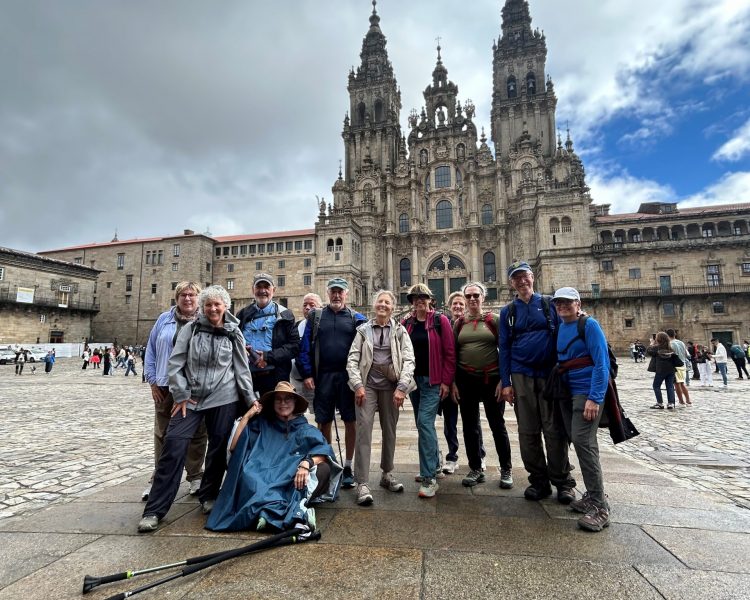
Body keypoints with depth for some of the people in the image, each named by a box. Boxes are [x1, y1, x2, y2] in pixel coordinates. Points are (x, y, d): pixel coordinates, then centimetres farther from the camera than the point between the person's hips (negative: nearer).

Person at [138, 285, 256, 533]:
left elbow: (241, 369, 6)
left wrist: (251, 400, 5)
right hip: (190, 398, 0)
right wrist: (181, 396, -4)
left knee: (218, 448, 7)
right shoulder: (190, 329, 1)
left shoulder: (233, 333, 2)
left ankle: (209, 496, 29)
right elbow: (175, 364, 1)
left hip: (223, 399, 1)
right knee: (173, 447, -6)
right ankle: (154, 510, 6)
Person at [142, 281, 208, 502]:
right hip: (166, 386, 2)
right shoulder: (164, 320, 7)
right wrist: (153, 381, 2)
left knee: (196, 434, 8)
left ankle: (195, 477, 23)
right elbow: (151, 351, 8)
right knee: (163, 434, 11)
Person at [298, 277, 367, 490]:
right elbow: (305, 346, 4)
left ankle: (348, 467, 19)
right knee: (323, 422, 10)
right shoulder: (316, 316, 7)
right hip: (323, 376, 1)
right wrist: (307, 374, -3)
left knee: (351, 422, 4)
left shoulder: (356, 318, 5)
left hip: (348, 376, -1)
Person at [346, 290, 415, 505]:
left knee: (390, 431, 11)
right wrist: (357, 385, -10)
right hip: (367, 385, -1)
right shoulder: (363, 330, 6)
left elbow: (408, 360, -3)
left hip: (391, 386, 1)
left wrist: (402, 387, -13)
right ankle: (362, 483, -1)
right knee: (364, 430, -8)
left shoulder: (400, 331, 5)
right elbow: (352, 359, 1)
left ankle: (387, 474, 30)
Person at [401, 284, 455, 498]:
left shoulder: (440, 321, -4)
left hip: (433, 381, -5)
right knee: (424, 424, 14)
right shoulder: (407, 323, 8)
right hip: (413, 379, 6)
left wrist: (446, 381, -11)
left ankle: (429, 478, -5)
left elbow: (450, 353, -7)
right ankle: (435, 465, 32)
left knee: (425, 422, -14)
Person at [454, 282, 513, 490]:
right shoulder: (459, 324, 7)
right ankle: (475, 469, 23)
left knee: (497, 425, 7)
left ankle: (506, 470, 23)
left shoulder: (494, 320, 0)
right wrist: (453, 382, 2)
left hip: (492, 379, -3)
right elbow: (453, 355, 8)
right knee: (469, 426, 9)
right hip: (466, 381, 3)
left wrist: (503, 379, -9)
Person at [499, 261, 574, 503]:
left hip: (550, 374, -1)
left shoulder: (549, 304, 5)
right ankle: (539, 481, 20)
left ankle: (563, 482, 17)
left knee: (554, 430, 2)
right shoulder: (507, 312, 9)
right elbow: (504, 348, 7)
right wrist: (506, 383, 1)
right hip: (521, 377, 2)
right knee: (528, 432, 6)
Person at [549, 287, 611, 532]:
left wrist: (595, 398, -20)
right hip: (567, 392, 7)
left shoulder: (589, 325, -8)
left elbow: (602, 363, -14)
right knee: (577, 441, 11)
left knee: (583, 442, -12)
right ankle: (593, 495, 25)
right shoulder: (560, 328, 11)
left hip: (587, 392, -7)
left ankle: (599, 506, -3)